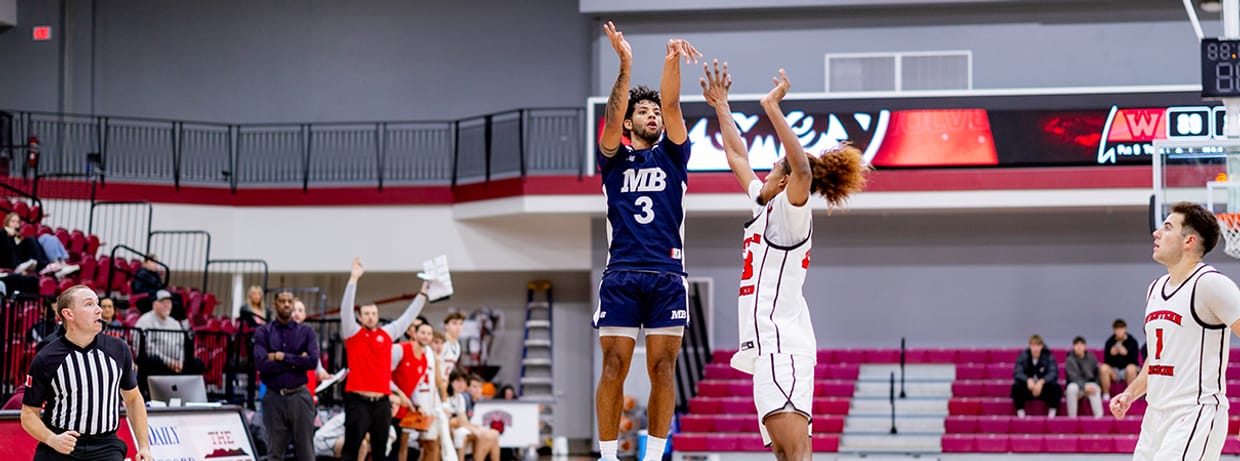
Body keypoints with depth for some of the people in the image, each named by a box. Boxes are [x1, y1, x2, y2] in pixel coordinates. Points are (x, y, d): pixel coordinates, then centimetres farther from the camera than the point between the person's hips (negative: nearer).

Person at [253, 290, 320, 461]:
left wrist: (283, 357, -10)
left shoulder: (306, 332, 6)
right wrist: (296, 362, -9)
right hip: (274, 398, 0)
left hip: (300, 397, 0)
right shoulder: (263, 332, 4)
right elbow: (261, 364, -11)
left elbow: (313, 361, -9)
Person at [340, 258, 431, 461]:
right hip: (358, 401, -4)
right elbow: (345, 309, -10)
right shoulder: (352, 333, 1)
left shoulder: (387, 334, 12)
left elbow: (408, 317, 20)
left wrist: (423, 293, 20)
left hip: (381, 401, 5)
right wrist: (353, 279, -19)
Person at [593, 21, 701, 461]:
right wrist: (625, 66, -20)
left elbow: (672, 105, -2)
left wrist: (672, 60, -19)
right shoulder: (614, 158, 12)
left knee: (663, 368, -2)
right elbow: (612, 117, -6)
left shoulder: (672, 155, 14)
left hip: (667, 276, 1)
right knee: (614, 366, -5)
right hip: (621, 275, -1)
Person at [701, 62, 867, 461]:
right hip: (771, 346, 10)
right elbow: (737, 157, 33)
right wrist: (721, 106, 36)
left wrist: (772, 108, -25)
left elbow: (802, 168, -25)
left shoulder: (791, 212, -4)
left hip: (783, 346, -10)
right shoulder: (766, 207, 20)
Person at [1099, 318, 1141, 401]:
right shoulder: (1110, 342, -1)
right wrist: (1111, 355, -22)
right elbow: (1106, 361, -2)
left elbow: (1135, 360, -12)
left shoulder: (1132, 341, -7)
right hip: (1114, 372, 2)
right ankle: (1106, 395, -19)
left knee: (1131, 368, -36)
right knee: (1103, 368, -29)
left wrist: (1126, 354, -29)